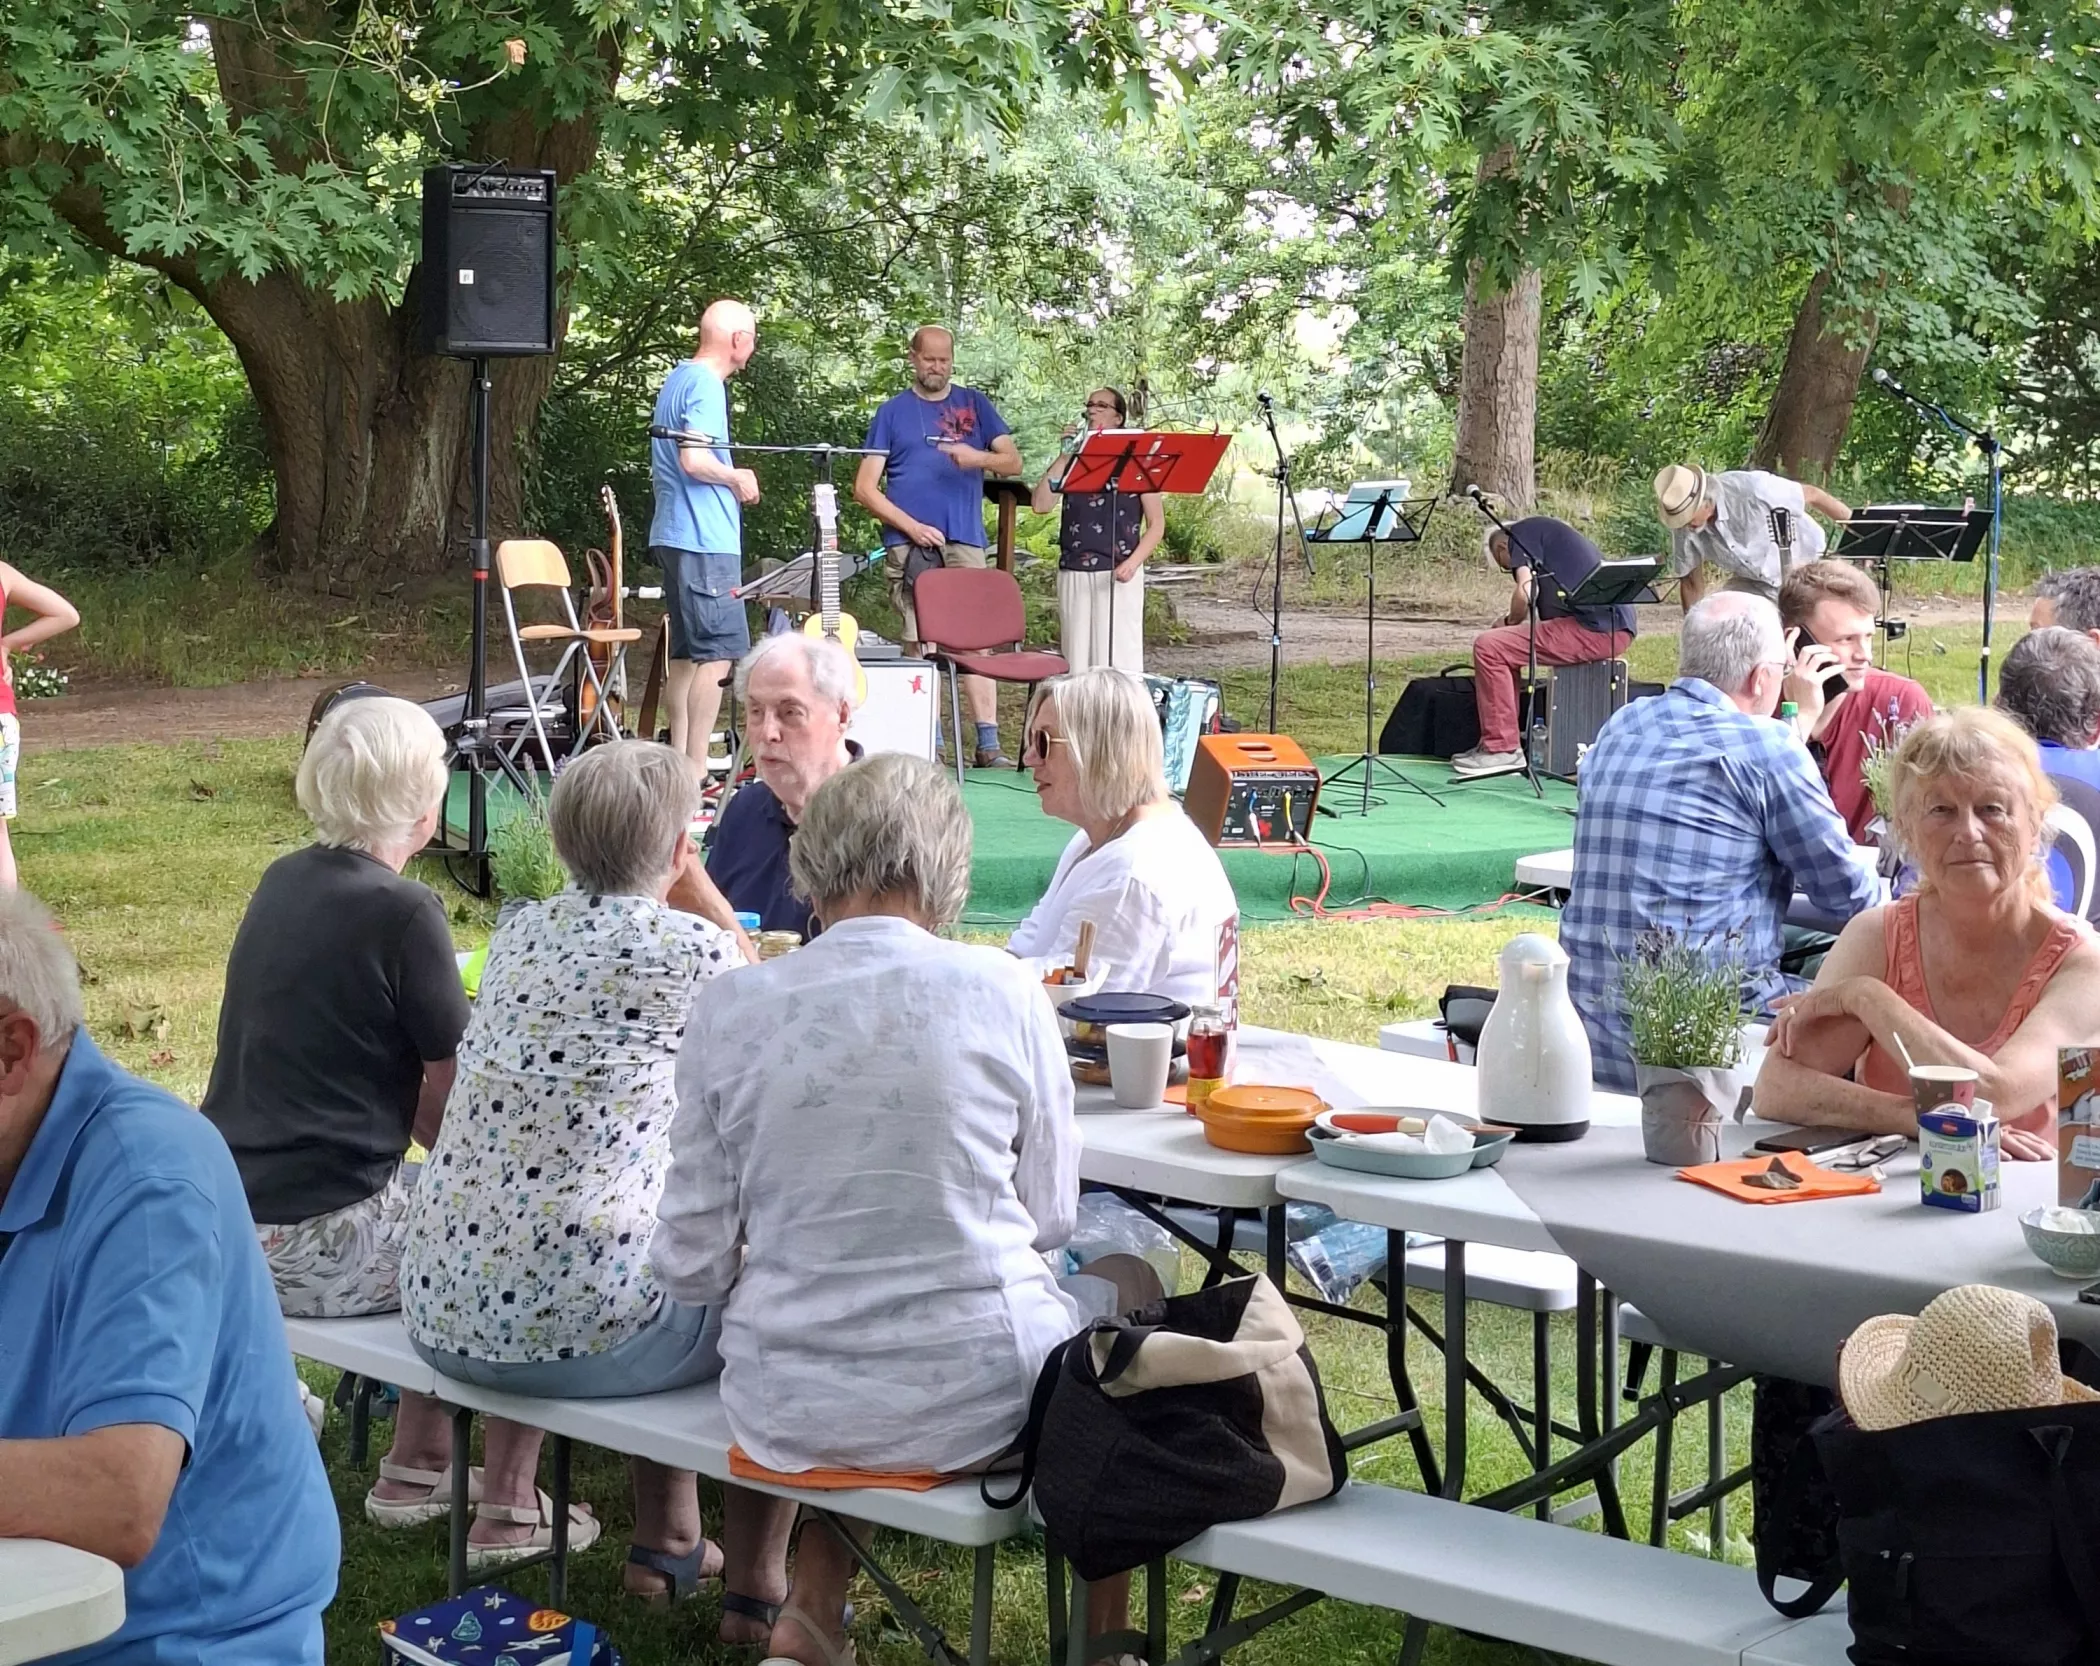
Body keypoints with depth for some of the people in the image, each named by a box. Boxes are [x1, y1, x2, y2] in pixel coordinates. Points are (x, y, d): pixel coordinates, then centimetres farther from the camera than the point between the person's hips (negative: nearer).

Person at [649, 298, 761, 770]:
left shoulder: (678, 377, 18)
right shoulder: (707, 386, -13)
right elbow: (694, 460, -24)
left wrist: (729, 478, 20)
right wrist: (738, 478, -8)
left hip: (675, 536, 11)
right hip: (705, 539, -11)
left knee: (687, 651, 12)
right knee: (720, 649, -11)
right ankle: (697, 769, -14)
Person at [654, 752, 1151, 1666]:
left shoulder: (729, 1007, -7)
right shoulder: (1000, 990, -9)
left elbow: (692, 1262, -3)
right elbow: (1050, 1219, 2)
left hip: (788, 1409, 3)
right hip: (973, 1396, -2)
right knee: (1129, 1283, 30)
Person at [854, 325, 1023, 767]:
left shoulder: (974, 404, 15)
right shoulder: (893, 411, 10)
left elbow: (1013, 461, 8)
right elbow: (865, 488, 5)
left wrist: (978, 457, -14)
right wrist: (913, 527, -6)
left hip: (964, 543, 1)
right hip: (908, 544, -1)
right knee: (919, 642, -3)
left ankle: (988, 744, -8)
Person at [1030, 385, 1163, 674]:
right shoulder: (1072, 460, 13)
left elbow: (1156, 523, 4)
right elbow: (1040, 505, 0)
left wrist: (1133, 562, -11)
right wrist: (1064, 456, -4)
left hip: (1119, 575, -3)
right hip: (1074, 574, 3)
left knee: (1118, 662, -9)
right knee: (1077, 661, 2)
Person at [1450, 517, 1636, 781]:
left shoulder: (1521, 532, 4)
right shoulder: (1550, 534, 32)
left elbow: (1525, 593, -10)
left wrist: (1511, 622, 8)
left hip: (1592, 629, -10)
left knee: (1488, 646, -8)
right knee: (1506, 647, 22)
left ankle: (1503, 749, -6)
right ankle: (1496, 743, 20)